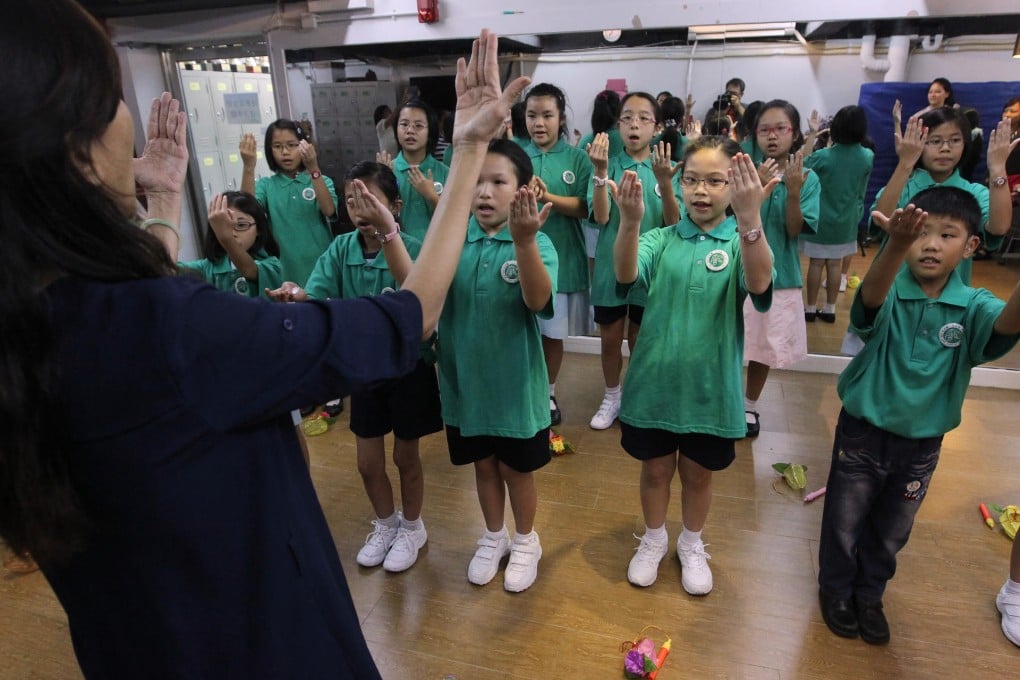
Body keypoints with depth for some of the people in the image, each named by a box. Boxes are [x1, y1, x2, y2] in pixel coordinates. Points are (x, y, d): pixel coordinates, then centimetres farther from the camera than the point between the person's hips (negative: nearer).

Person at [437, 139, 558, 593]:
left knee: (516, 469, 16)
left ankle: (525, 541, 41)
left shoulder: (537, 244, -13)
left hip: (515, 382, -3)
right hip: (465, 379, 3)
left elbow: (538, 300, -31)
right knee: (483, 465, 21)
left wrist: (523, 240, -48)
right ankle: (493, 537, 45)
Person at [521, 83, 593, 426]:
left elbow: (584, 208, -8)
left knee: (553, 332, 10)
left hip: (562, 259, -1)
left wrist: (547, 196, -23)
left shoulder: (577, 158, -1)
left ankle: (548, 393, 30)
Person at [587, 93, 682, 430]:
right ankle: (612, 397, 32)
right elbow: (600, 217, -18)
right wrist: (601, 171, -32)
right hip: (611, 266, 0)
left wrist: (665, 183, -30)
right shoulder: (609, 166, -5)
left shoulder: (666, 168, -3)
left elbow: (673, 223, -13)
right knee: (610, 338, 11)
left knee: (640, 339, 14)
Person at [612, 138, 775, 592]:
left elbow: (759, 284, -29)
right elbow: (626, 274, -24)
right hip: (655, 380, 1)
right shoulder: (661, 240, -4)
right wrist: (630, 222, -44)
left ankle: (692, 545, 45)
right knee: (655, 468, 18)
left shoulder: (742, 243, -6)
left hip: (710, 385, 0)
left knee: (698, 473, 18)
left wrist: (750, 218, -46)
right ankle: (653, 540, 44)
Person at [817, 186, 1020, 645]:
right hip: (863, 431, -2)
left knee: (891, 531, 22)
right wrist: (896, 244, -61)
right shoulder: (889, 294, -17)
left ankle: (870, 594, 46)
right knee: (844, 521, 15)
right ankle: (835, 589, 40)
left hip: (922, 443, 3)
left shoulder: (972, 307, -11)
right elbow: (871, 296, -41)